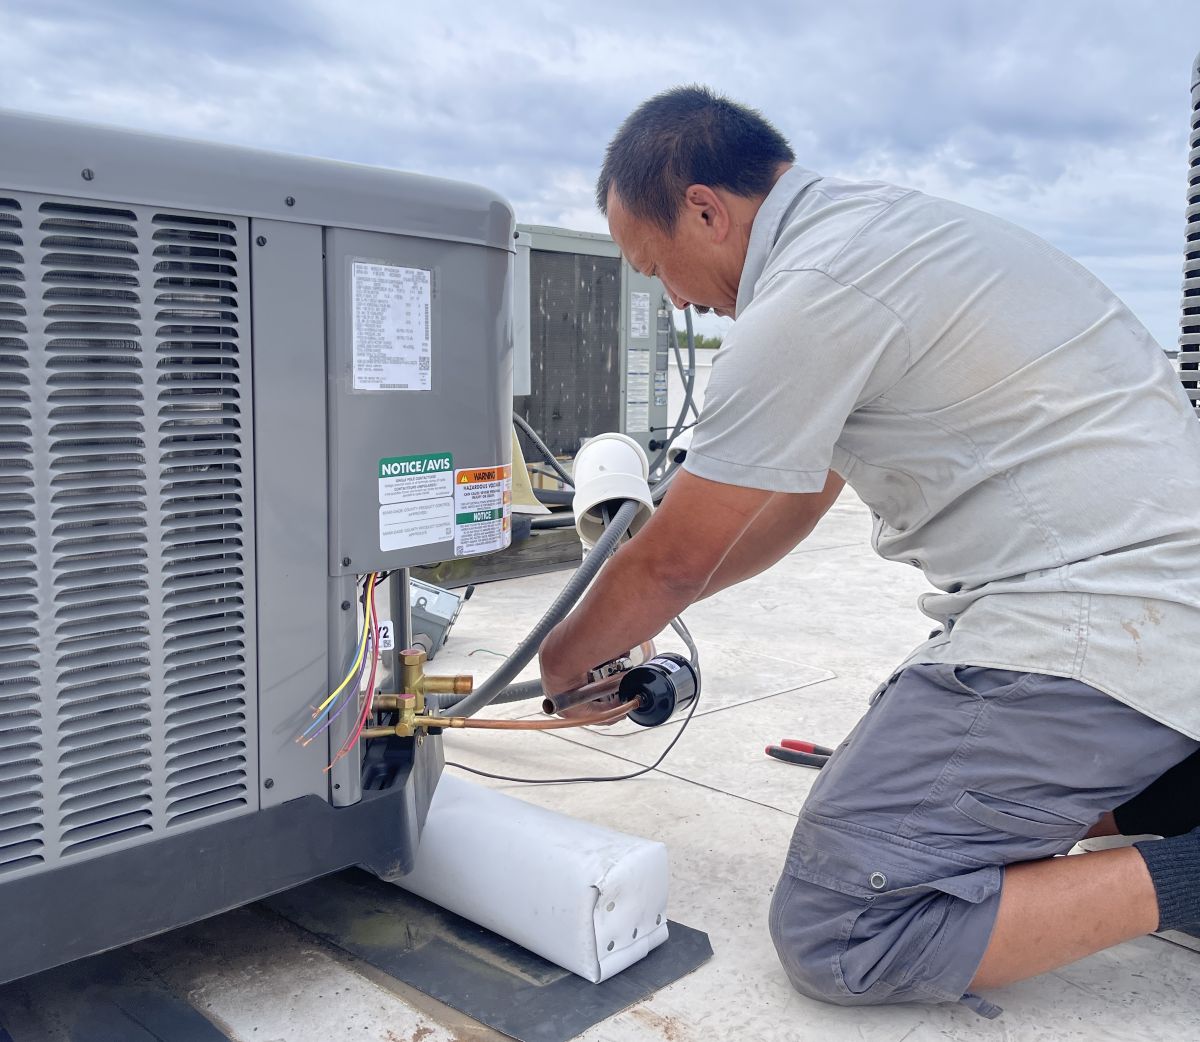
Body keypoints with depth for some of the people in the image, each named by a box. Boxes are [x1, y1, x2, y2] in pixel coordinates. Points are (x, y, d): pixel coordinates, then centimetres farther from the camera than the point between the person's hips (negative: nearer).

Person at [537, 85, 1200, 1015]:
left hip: (1095, 625, -10)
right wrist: (626, 624, 25)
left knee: (832, 930, -10)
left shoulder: (813, 294, -18)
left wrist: (567, 657, 13)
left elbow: (671, 563, -8)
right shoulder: (871, 224, 14)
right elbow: (796, 501, 21)